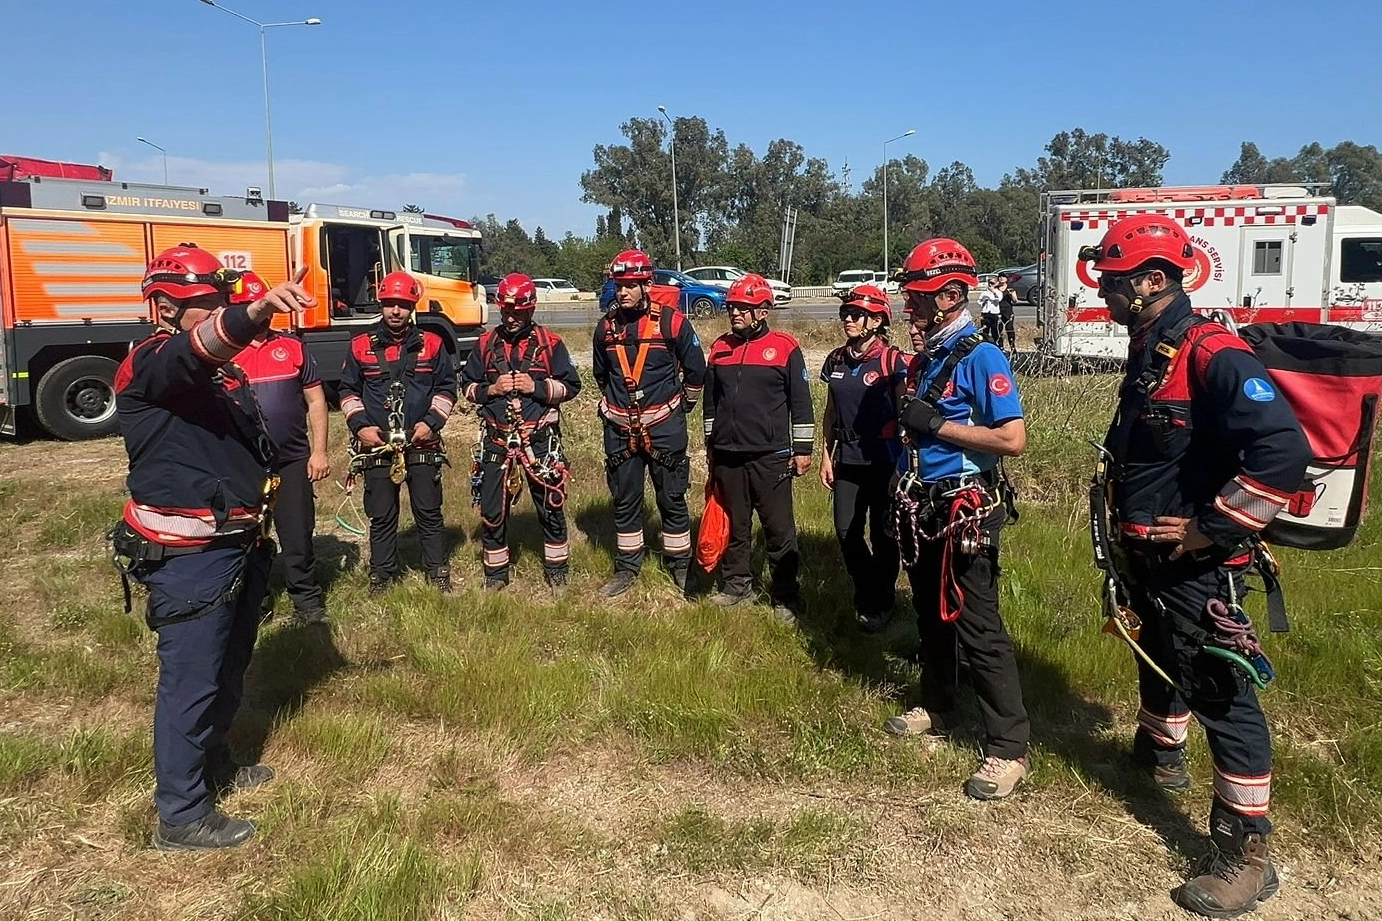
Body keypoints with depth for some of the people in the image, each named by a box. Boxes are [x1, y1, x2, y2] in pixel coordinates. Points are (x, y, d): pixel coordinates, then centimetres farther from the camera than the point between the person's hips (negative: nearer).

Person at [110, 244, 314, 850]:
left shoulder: (225, 369, 14)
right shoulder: (150, 364, -13)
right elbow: (194, 347, -38)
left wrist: (259, 521, 23)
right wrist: (255, 313, -56)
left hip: (239, 544, 9)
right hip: (188, 556, -9)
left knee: (229, 668, 22)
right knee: (191, 679, -1)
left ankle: (211, 762, 42)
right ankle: (181, 816, 11)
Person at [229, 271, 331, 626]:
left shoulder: (292, 346, 5)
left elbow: (315, 400, 6)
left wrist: (319, 451, 0)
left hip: (292, 461, 1)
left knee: (298, 534, 5)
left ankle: (307, 600, 16)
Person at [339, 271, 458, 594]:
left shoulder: (431, 344, 3)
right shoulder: (361, 346, 3)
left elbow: (446, 388, 6)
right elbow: (348, 391, 9)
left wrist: (431, 422, -7)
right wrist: (360, 425, -4)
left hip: (423, 445, 0)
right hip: (376, 446, 0)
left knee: (429, 513, 8)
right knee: (381, 517, 8)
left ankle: (439, 574, 20)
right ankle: (381, 578, 20)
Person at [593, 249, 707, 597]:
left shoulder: (672, 321, -9)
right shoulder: (606, 326, 4)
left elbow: (696, 370, 2)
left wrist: (681, 406, 10)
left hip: (663, 428, -3)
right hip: (620, 430, 4)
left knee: (672, 499, 6)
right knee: (624, 500, 11)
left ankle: (680, 565, 19)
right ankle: (627, 567, 23)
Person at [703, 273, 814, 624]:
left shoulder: (785, 348, -4)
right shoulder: (719, 348, 8)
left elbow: (801, 404, -2)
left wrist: (803, 449, -3)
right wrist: (710, 445, 17)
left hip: (770, 458, -4)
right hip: (727, 456, 4)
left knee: (780, 530, 2)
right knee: (734, 527, 15)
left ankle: (785, 598, 13)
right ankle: (736, 586, 29)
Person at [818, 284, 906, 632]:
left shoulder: (892, 360, -10)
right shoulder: (836, 360, 7)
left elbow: (904, 415, -8)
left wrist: (903, 461, -9)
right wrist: (826, 455, 11)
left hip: (883, 459, -5)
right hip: (847, 459, 5)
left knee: (882, 532, 6)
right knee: (846, 531, 5)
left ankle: (881, 603, 24)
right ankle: (865, 596, 27)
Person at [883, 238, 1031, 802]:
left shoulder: (980, 357, -15)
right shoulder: (924, 358, 10)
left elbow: (1014, 439, -24)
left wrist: (935, 424, -20)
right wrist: (902, 481, 12)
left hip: (964, 512, -8)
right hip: (921, 508, 9)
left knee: (977, 629, -4)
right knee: (931, 616, 20)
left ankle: (1009, 747, 6)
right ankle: (938, 709, 37)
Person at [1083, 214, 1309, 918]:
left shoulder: (1212, 354, -22)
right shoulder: (1146, 351, 8)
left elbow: (1284, 449, -33)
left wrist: (1211, 529, -25)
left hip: (1195, 566, -10)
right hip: (1144, 555, 10)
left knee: (1221, 695, -1)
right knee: (1158, 658, 28)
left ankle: (1246, 855, 10)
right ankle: (1160, 753, 53)